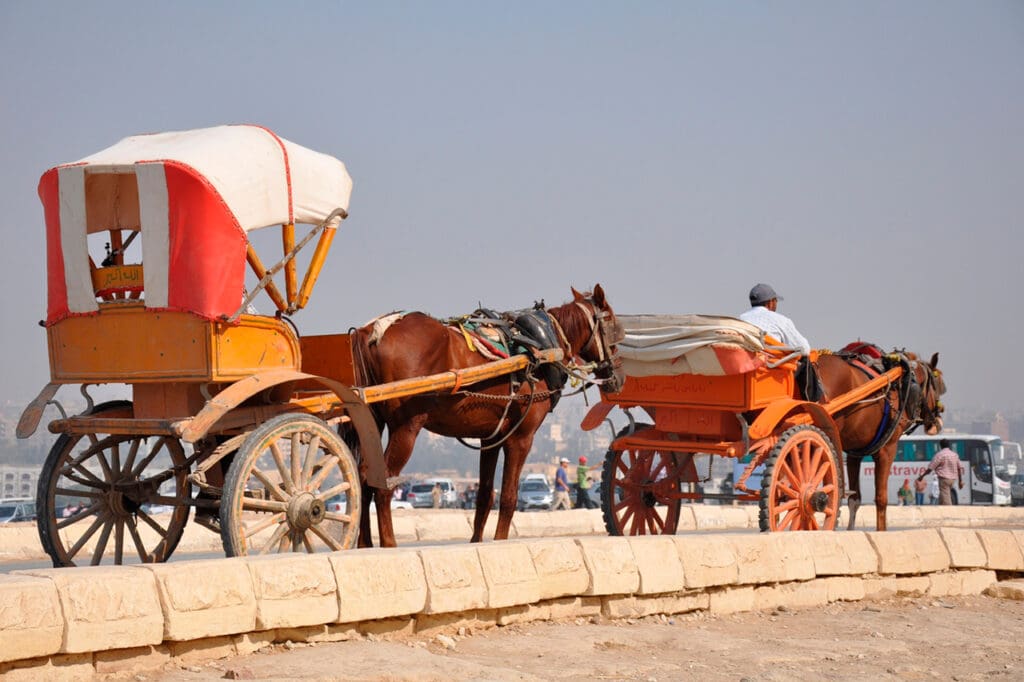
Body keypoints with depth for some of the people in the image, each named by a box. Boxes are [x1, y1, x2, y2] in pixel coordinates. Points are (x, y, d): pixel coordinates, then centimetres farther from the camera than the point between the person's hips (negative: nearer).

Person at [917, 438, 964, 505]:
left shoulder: (940, 454, -9)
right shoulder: (954, 455, 13)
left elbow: (930, 468, -9)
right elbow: (960, 468, 15)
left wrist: (922, 476, 1)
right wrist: (960, 481, 20)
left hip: (944, 478, -7)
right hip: (952, 479, 7)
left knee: (945, 499, -8)